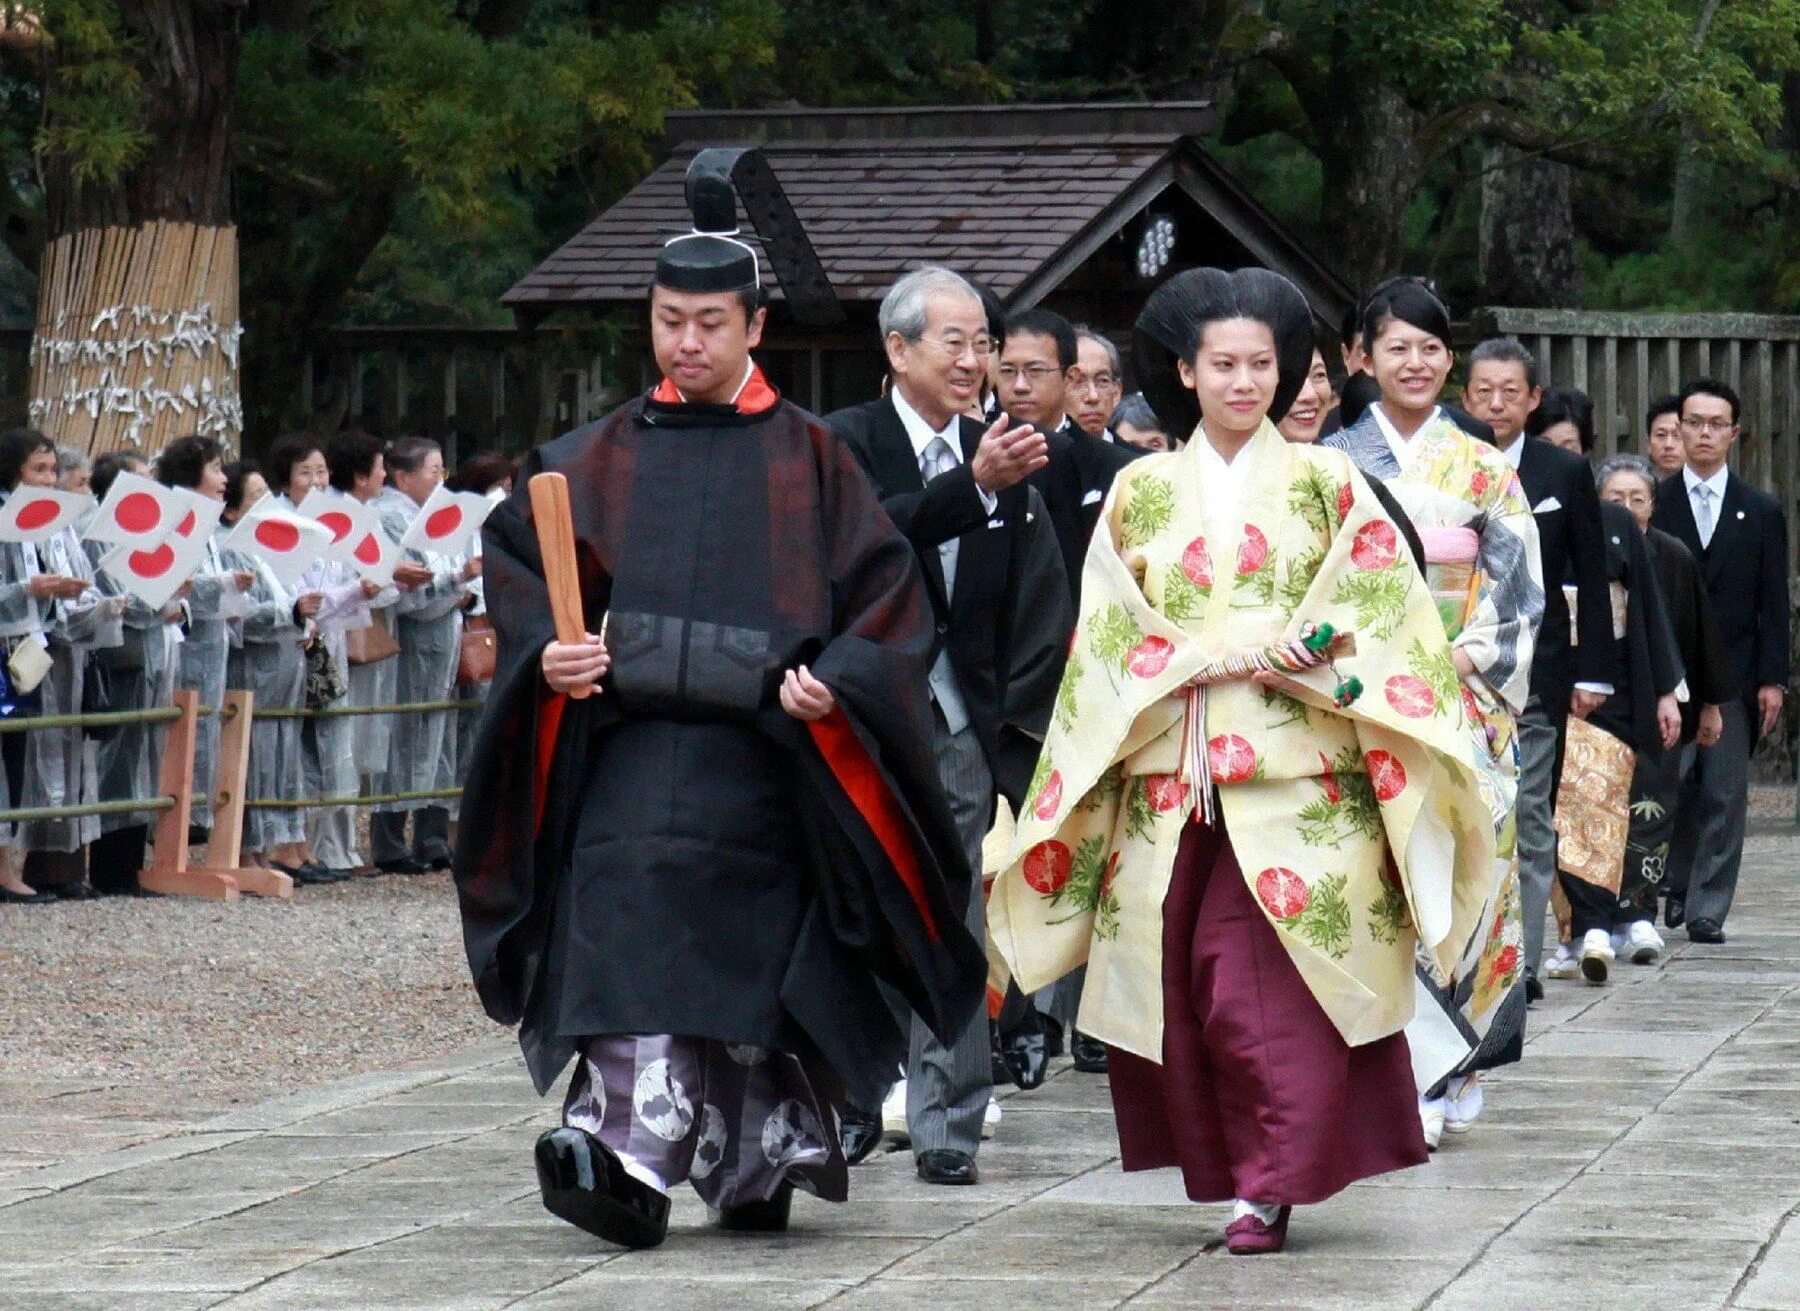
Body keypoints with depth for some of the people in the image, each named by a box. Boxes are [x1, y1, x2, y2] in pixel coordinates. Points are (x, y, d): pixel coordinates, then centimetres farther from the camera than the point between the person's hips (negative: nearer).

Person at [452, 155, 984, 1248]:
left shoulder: (807, 458, 7)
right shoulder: (602, 459, 13)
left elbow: (882, 587, 3)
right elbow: (518, 562, 10)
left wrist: (830, 681, -14)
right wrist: (547, 650, -9)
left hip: (761, 751, -1)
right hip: (629, 743, 1)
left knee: (751, 953, -3)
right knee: (637, 943, -12)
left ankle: (760, 1169, 0)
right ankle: (634, 1170, -16)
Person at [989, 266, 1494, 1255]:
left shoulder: (1325, 484, 7)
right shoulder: (1141, 492, 11)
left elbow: (1377, 619, 3)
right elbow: (1115, 632, 4)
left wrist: (1308, 661, -16)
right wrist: (1228, 656, -9)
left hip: (1294, 771, -2)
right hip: (1172, 776, 2)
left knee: (1266, 980, -11)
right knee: (1186, 976, -2)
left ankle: (1272, 1181, -9)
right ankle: (1230, 1166, 9)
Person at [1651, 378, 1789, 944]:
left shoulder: (1762, 512, 9)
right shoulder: (1655, 504, 5)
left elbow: (1772, 601, 7)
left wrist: (1772, 679, 0)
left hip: (1733, 672, 1)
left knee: (1724, 793, -2)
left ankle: (1707, 909, 1)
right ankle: (1676, 887, 21)